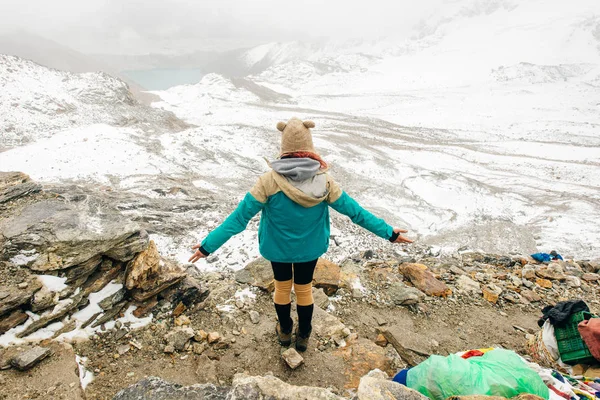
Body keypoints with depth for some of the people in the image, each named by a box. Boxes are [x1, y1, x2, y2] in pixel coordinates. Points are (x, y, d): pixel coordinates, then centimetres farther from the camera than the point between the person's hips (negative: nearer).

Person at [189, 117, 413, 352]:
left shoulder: (270, 181, -26)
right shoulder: (324, 182, -22)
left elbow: (239, 217, -23)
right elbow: (355, 211, -15)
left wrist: (208, 245, -14)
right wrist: (388, 233, -3)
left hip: (277, 247, 0)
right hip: (310, 248, 1)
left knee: (282, 287, 25)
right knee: (304, 289, 24)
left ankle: (285, 332, 48)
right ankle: (303, 336, 45)